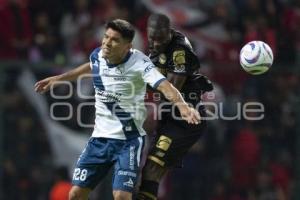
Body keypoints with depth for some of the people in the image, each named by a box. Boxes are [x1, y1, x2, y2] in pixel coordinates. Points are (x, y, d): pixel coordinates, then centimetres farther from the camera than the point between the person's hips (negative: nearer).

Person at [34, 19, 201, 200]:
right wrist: (58, 79, 33)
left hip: (129, 139, -5)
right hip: (100, 137, 5)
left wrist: (182, 105, -54)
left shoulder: (139, 62, -19)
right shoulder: (97, 55, -2)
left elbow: (165, 86, -34)